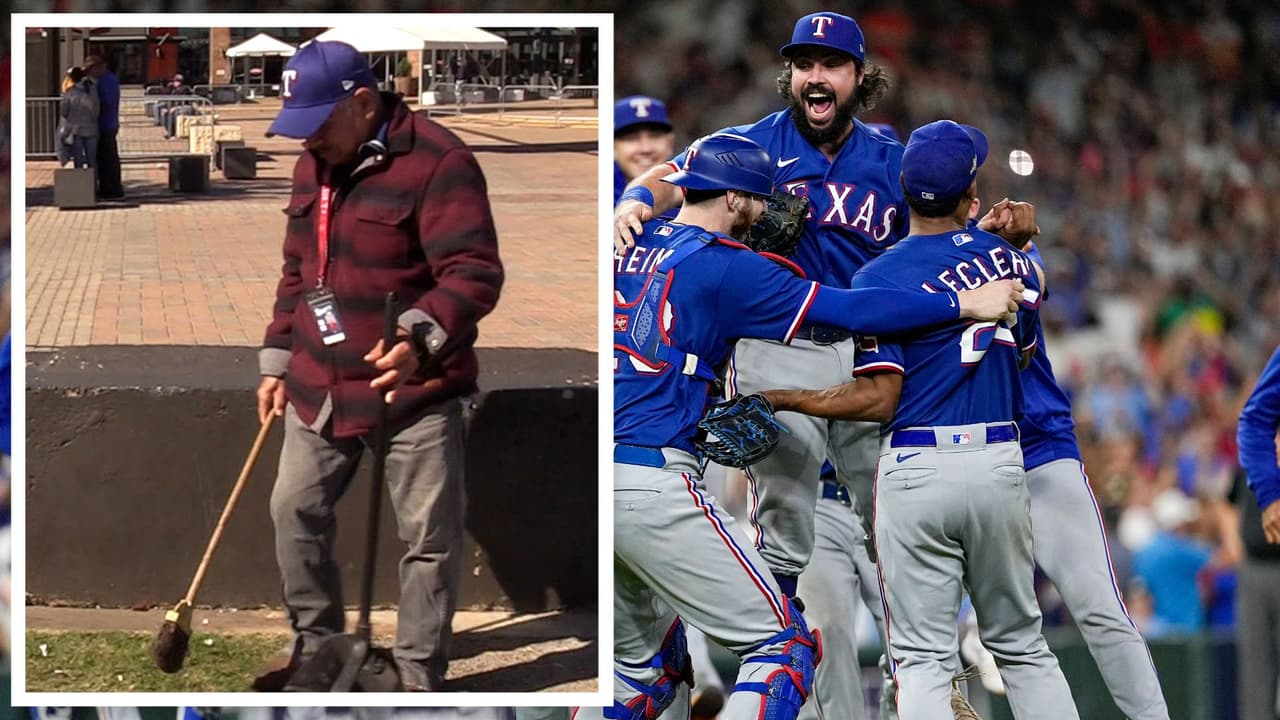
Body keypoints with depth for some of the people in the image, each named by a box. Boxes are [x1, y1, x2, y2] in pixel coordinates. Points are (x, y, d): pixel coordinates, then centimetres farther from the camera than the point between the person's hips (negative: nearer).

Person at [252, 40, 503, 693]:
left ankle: (419, 675, 11)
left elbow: (474, 272, -24)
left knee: (429, 535, 0)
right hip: (320, 385, 7)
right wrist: (277, 360, 16)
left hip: (413, 389, -7)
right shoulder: (313, 167, 8)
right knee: (295, 510, 14)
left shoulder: (438, 163, -19)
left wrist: (422, 337, -39)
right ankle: (314, 644, 31)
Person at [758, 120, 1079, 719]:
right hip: (1001, 466, 4)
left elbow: (879, 399, -12)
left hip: (917, 469, -4)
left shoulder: (879, 278, -7)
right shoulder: (1011, 260, 6)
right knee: (1021, 645, 15)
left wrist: (780, 398, -5)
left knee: (923, 659, -2)